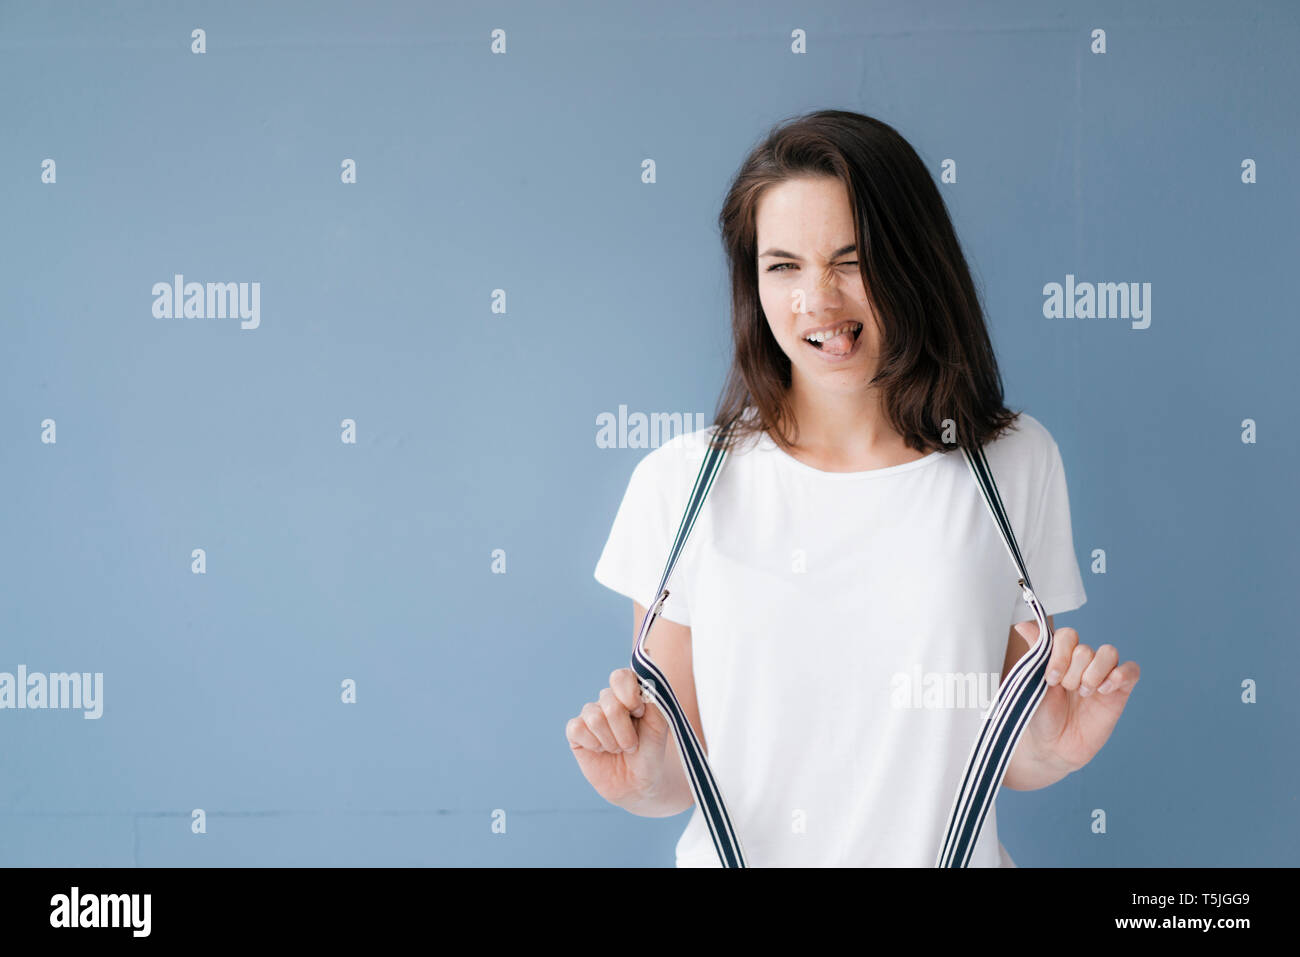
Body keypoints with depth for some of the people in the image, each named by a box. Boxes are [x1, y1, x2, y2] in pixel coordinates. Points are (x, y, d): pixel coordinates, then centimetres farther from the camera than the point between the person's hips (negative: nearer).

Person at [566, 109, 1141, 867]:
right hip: (739, 856, 0)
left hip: (947, 857, 1)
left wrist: (1053, 751, -18)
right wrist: (649, 781, -22)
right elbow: (680, 774, -3)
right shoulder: (681, 482, -10)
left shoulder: (1015, 463, -7)